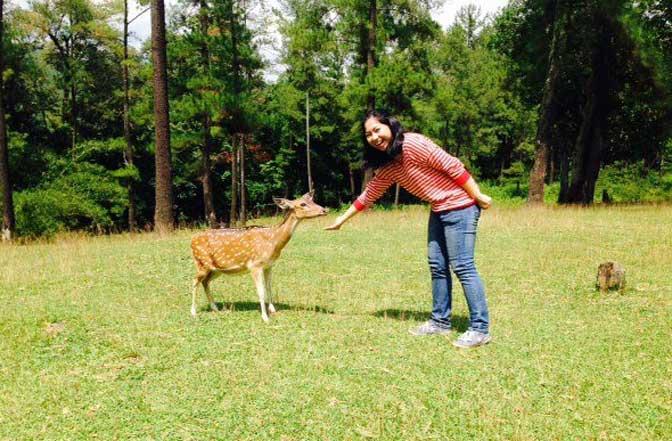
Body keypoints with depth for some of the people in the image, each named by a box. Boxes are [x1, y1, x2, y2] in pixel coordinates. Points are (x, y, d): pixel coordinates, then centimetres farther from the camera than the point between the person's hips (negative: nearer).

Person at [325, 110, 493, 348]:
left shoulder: (413, 144, -19)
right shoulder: (386, 165, 8)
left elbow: (452, 166, -19)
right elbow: (370, 194, 20)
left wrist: (478, 196, -17)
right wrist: (343, 218, 25)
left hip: (459, 205, -9)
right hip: (438, 210, 9)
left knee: (462, 266, -9)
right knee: (437, 266, 12)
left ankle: (480, 329, -4)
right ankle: (440, 321, 22)